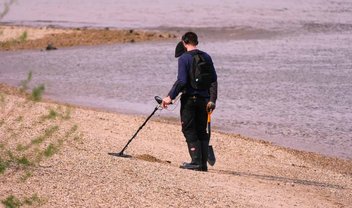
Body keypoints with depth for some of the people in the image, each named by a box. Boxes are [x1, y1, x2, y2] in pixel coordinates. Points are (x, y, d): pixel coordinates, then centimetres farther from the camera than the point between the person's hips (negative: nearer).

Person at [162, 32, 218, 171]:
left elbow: (181, 81, -17)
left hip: (189, 98, -5)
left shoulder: (184, 58, -9)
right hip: (204, 99, 5)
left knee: (189, 131, 1)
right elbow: (214, 80, 6)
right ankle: (203, 164, 10)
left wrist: (170, 97, -11)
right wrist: (212, 100, 8)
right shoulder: (206, 57, 9)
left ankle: (196, 162, -8)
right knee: (201, 132, 11)